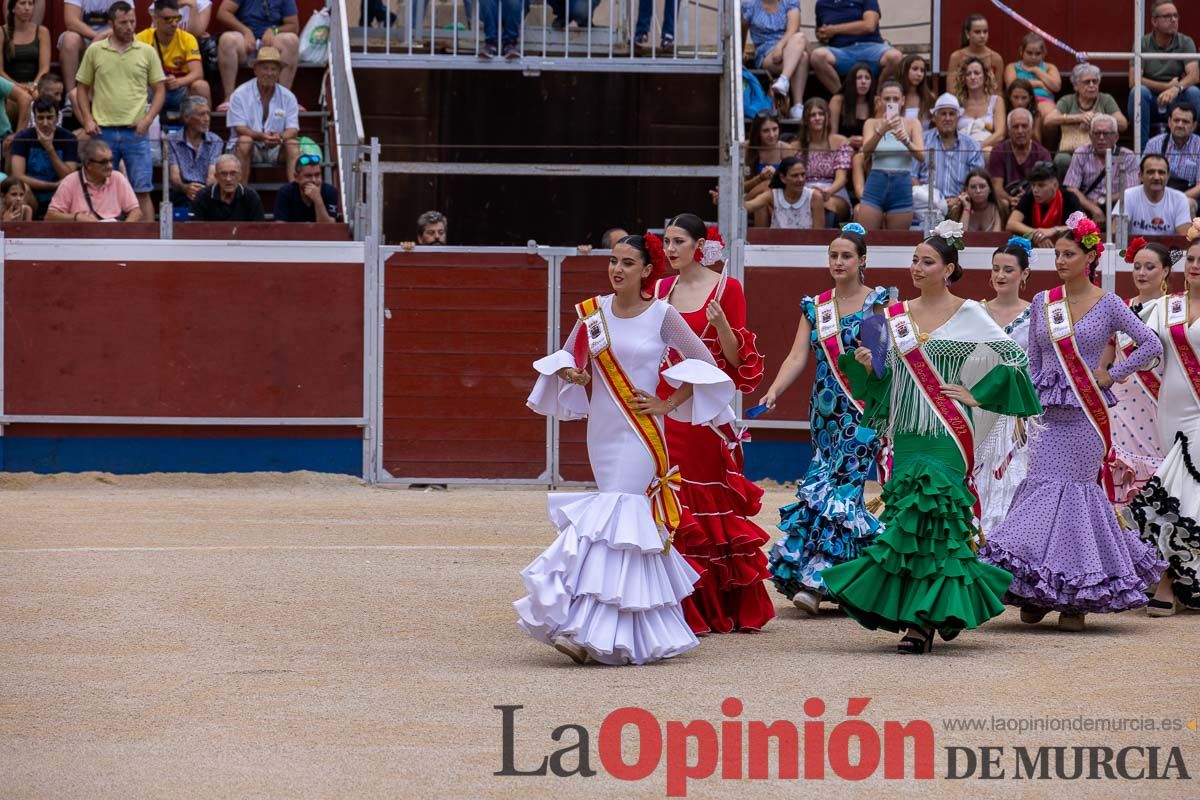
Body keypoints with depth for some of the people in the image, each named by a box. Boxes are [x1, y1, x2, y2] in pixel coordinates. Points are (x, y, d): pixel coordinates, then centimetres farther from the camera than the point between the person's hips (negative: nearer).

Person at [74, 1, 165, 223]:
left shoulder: (147, 52, 5)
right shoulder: (95, 51, 6)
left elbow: (159, 90, 7)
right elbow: (82, 88, 11)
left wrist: (148, 119, -7)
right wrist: (87, 119, -1)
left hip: (136, 132, -1)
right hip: (103, 131, 1)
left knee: (142, 191, -4)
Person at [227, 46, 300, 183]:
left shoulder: (288, 97, 4)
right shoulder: (241, 95, -3)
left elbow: (292, 129, -3)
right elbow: (239, 128, -10)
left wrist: (280, 137, -28)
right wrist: (261, 136, -30)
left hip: (277, 150, 2)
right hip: (249, 150, -2)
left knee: (293, 143, -26)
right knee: (244, 140, -33)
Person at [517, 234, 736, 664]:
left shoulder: (661, 315, -6)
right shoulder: (594, 311, 5)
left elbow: (705, 363, -1)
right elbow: (567, 356, 17)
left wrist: (667, 404, -6)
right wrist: (570, 372, -5)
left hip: (640, 432, -5)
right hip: (601, 429, 5)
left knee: (616, 517, -13)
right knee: (629, 522, 10)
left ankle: (590, 629, -16)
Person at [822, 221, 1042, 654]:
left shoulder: (967, 314, -2)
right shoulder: (897, 315, 12)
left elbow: (1013, 358, -4)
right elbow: (886, 380, 17)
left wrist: (977, 396, -7)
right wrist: (867, 366, -3)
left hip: (946, 434, -5)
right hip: (906, 433, 5)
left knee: (929, 515, -13)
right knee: (906, 516, 0)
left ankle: (923, 621, -11)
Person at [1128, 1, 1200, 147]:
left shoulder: (1185, 42, 0)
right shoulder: (1143, 44, -3)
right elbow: (1133, 81, -13)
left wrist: (1176, 88, -37)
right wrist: (1167, 86, -17)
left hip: (1176, 102, 1)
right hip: (1150, 104, -1)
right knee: (1139, 91, -32)